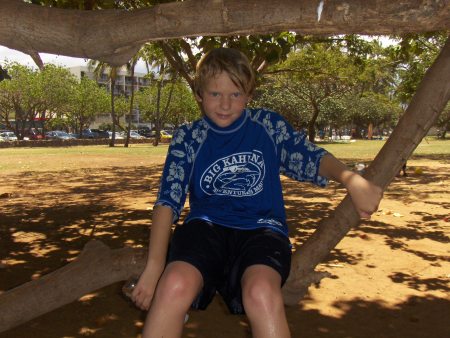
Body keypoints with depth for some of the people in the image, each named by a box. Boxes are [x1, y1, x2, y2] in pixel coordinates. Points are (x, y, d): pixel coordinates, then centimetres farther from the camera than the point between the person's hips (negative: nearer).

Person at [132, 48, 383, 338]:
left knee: (261, 292, -36)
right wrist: (155, 266, -14)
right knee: (175, 285, -35)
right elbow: (168, 201, -2)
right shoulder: (188, 139, 7)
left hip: (261, 227, 0)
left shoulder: (269, 126, 10)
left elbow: (313, 159, 5)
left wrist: (352, 180, -18)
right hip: (206, 226, 1)